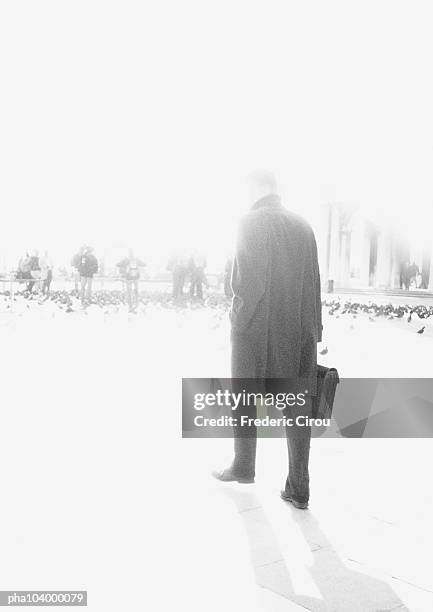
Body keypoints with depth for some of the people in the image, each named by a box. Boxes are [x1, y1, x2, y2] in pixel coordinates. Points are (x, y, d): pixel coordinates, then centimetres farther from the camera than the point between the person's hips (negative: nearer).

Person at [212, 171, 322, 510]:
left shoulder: (251, 222, -8)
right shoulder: (303, 225, 6)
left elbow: (246, 280, -15)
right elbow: (314, 283, 7)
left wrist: (239, 312, 1)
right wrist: (314, 329, 12)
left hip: (256, 327, -4)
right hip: (300, 330, 4)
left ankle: (244, 467, 30)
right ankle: (298, 488, 14)